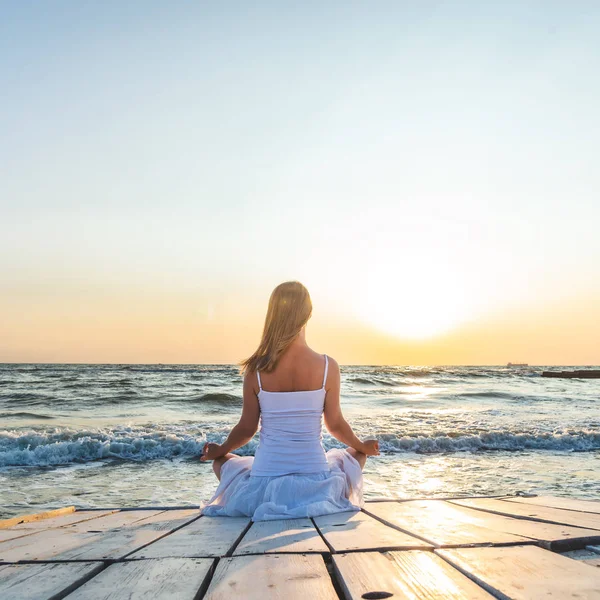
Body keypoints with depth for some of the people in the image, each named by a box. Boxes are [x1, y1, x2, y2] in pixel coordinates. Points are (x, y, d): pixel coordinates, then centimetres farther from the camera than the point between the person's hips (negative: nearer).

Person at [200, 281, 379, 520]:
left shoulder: (256, 369, -10)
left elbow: (247, 428, -2)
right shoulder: (327, 366, -11)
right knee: (355, 454, 32)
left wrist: (219, 450, 20)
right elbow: (335, 424, -1)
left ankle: (272, 501, 16)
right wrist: (362, 446, 21)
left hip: (265, 482, -1)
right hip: (315, 482, 1)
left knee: (222, 461, 31)